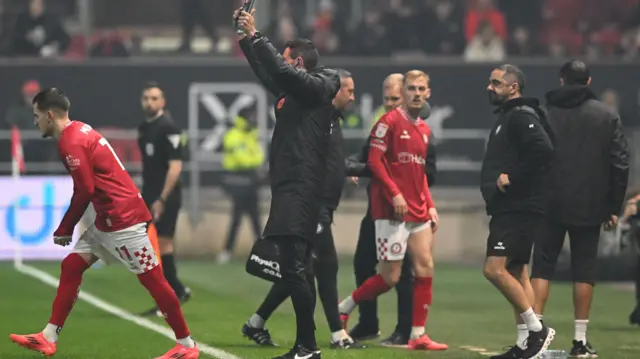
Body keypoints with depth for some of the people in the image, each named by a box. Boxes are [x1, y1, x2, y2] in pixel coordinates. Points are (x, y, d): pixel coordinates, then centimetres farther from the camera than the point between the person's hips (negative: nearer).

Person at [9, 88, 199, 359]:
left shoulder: (71, 143, -15)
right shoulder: (80, 131, 13)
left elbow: (84, 191, -17)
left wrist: (64, 229, -5)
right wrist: (68, 228, 13)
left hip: (123, 218, -11)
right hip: (107, 220, 11)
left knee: (151, 278, -5)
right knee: (71, 266, 9)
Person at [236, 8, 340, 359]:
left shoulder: (315, 87, -7)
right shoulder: (293, 90, 18)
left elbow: (280, 70, -21)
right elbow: (267, 73, 32)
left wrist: (255, 37, -13)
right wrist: (246, 38, 28)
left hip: (300, 194, -10)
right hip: (290, 192, 10)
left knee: (293, 270, -14)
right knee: (292, 271, 10)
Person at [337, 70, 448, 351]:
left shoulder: (424, 129, 16)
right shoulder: (390, 121, -7)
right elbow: (374, 160, -13)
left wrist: (430, 206, 13)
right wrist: (394, 193, -20)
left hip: (418, 210, 7)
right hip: (391, 210, -7)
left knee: (425, 267, -1)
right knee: (390, 276, -6)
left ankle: (418, 335, 2)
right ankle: (344, 307, 14)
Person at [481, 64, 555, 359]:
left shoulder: (522, 116, -13)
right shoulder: (506, 116, 18)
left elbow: (543, 150, -28)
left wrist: (513, 177, -23)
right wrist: (498, 178, 9)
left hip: (519, 209, -11)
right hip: (507, 209, 11)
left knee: (495, 269, -16)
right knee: (515, 272, 12)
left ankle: (537, 329, -9)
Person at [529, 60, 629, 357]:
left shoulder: (544, 113, 0)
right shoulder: (608, 116, 1)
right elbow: (620, 164, 0)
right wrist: (614, 207, 6)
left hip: (550, 206, 0)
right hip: (590, 208, 0)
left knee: (542, 266, 6)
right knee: (584, 269, 6)